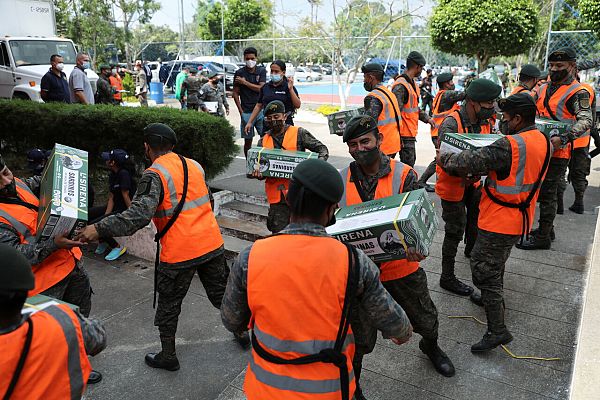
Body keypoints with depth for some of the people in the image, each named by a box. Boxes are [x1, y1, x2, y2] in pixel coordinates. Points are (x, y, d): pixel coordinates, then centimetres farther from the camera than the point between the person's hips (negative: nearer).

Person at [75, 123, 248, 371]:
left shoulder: (154, 175, -13)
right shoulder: (194, 166, 7)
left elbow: (138, 215, -26)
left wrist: (99, 229, -27)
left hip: (179, 253, -6)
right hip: (212, 245, 6)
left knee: (168, 305, 15)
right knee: (220, 292, 24)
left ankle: (168, 356, 28)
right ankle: (242, 332, 40)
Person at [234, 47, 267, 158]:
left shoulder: (261, 71, 5)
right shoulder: (239, 73, 2)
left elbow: (261, 88, -7)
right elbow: (235, 93, 3)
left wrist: (245, 82, -7)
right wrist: (241, 111, -3)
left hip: (261, 110, 1)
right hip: (246, 112, -1)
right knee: (248, 140, 5)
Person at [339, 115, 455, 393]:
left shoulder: (404, 175, -9)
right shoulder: (341, 181, -4)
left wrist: (414, 246, -34)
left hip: (402, 266, 0)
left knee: (424, 318, 23)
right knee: (359, 338, 11)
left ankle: (431, 347, 58)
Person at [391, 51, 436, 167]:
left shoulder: (412, 83, 14)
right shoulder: (400, 86, -20)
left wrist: (427, 118, 15)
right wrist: (398, 138, -25)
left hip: (411, 133, 10)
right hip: (404, 135, -10)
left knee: (412, 160, 21)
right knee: (408, 165, -6)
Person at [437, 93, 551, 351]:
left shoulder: (510, 145, -26)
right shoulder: (544, 141, 3)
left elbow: (471, 161, -26)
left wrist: (445, 160, -8)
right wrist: (480, 172, 6)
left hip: (499, 222, -9)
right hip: (521, 218, 9)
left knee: (484, 270, -1)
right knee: (496, 262, 29)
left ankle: (497, 331, 3)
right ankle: (494, 300, 49)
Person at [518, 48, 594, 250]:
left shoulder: (578, 92, -10)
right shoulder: (544, 88, 12)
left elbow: (585, 121, -20)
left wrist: (563, 138, -32)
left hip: (557, 152, -7)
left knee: (547, 194, -2)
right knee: (545, 191, 17)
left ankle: (543, 237, 8)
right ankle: (546, 228, 32)